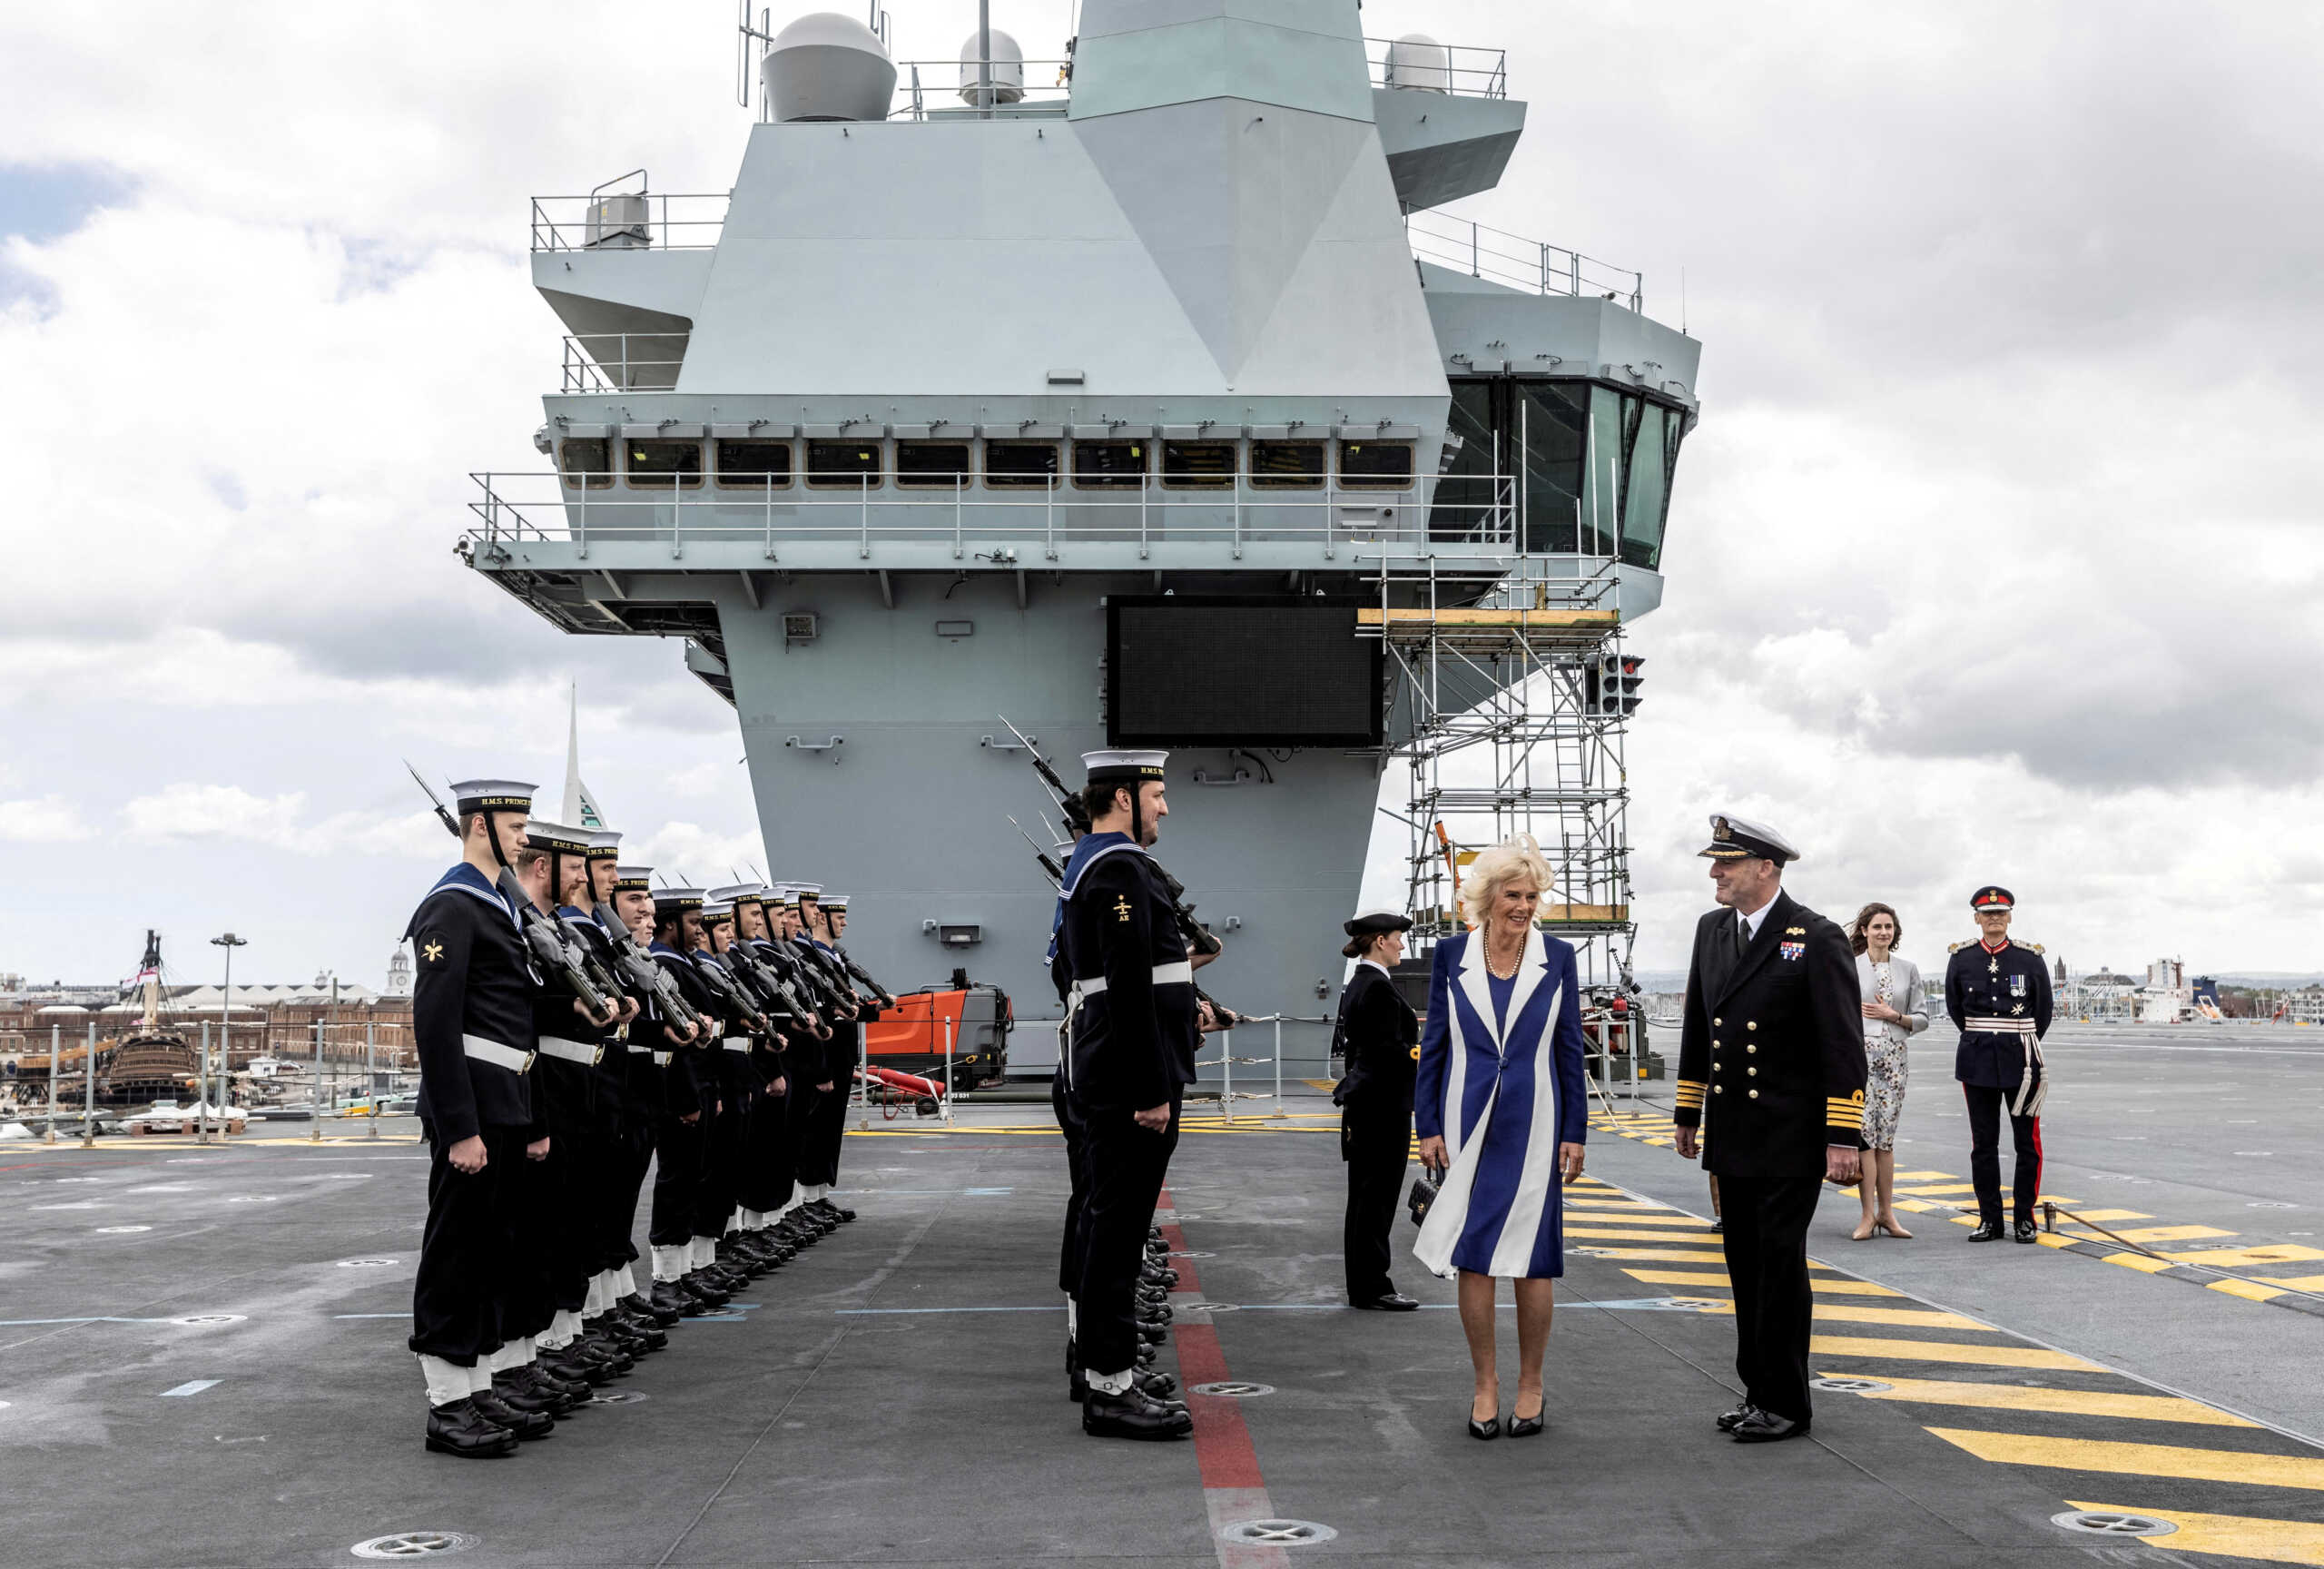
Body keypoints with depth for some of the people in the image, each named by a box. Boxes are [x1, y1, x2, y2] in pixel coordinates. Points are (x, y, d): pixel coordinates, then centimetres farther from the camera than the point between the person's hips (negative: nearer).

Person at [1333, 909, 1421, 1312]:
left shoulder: (1356, 985, 13)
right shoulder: (1380, 987, -17)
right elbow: (1389, 1052, -22)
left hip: (1362, 1103, 10)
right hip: (1385, 1104, -10)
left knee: (1364, 1196, 12)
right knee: (1378, 1196, -4)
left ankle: (1362, 1286, 18)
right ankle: (1372, 1288, 1)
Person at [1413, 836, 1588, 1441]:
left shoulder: (1557, 957, 2)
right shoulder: (1451, 954, 2)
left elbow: (1571, 1049, 5)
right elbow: (1435, 1044, 6)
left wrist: (1575, 1133, 2)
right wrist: (1429, 1127, 1)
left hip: (1534, 1127, 0)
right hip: (1469, 1124, 0)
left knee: (1533, 1258, 4)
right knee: (1474, 1257, 2)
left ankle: (1530, 1385, 18)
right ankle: (1485, 1384, 16)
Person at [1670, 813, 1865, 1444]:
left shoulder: (1817, 939, -11)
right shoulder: (1712, 930, 9)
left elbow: (1843, 1044, -12)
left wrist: (1843, 1138, -16)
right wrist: (1688, 1113, 17)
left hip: (1790, 1139, -6)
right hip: (1730, 1134, 6)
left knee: (1780, 1264, -3)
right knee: (1746, 1265, 11)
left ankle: (1785, 1403, 7)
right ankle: (1758, 1388, 22)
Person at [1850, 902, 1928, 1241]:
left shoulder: (1908, 969, 10)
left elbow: (1922, 1019, 10)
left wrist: (1893, 1015, -8)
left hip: (1893, 1057, 2)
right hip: (1859, 1053, -2)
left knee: (1886, 1135, 5)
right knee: (1864, 1131, -7)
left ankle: (1886, 1213, 11)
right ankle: (1868, 1215, -4)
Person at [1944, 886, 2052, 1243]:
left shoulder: (2030, 956, -1)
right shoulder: (1961, 958, 2)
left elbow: (2043, 1010, 10)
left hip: (2021, 1061, -1)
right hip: (1977, 1061, 1)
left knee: (2027, 1140, 2)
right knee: (1983, 1142, 5)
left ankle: (2025, 1217, 11)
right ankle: (1989, 1218, 12)